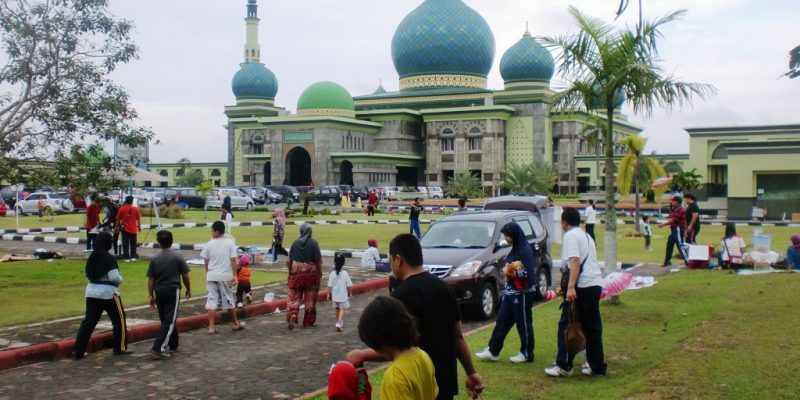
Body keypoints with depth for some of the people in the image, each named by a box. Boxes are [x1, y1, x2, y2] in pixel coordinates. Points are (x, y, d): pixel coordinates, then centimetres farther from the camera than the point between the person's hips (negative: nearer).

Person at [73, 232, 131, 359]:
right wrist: (120, 280, -1)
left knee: (89, 321, 8)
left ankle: (79, 351, 5)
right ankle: (120, 348, 14)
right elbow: (114, 277, -21)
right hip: (108, 293, -6)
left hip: (92, 292, 7)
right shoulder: (109, 258, -16)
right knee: (119, 319, 9)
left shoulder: (92, 257, 5)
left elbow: (87, 273, 15)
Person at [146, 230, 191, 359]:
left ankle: (173, 345, 31)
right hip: (173, 291, -4)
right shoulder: (177, 256, -5)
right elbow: (185, 276, 0)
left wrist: (151, 296, 11)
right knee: (169, 322, -3)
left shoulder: (155, 259, 1)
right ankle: (158, 348, -14)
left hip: (159, 292, 4)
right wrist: (188, 289, 15)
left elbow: (150, 280, 2)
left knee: (165, 320, 18)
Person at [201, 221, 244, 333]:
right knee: (229, 300, 12)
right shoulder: (230, 243, -6)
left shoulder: (209, 244, -3)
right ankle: (236, 324, 26)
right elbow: (233, 260, -9)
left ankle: (211, 327, 1)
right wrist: (234, 275, -4)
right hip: (225, 276, 0)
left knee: (212, 300, 4)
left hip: (212, 276, 0)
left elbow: (206, 261, 6)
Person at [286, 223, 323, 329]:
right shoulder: (314, 243, -7)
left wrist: (290, 273, 14)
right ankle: (308, 321, 15)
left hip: (296, 273, 1)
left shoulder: (295, 243, -2)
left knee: (294, 296, 5)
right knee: (310, 298, 10)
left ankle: (292, 315, -18)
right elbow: (319, 261, -6)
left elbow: (290, 260, 3)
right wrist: (319, 274, 3)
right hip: (311, 273, -1)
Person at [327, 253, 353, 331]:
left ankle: (339, 322, 32)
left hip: (335, 295, 2)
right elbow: (348, 285, -7)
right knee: (342, 309, 3)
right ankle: (339, 323, -15)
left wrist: (329, 294, 6)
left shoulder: (333, 274, -10)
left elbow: (330, 286, -6)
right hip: (343, 295, -2)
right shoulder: (345, 273, -13)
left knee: (337, 308, 19)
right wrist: (350, 293, 7)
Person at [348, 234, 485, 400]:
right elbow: (458, 336, 11)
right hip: (446, 380, 8)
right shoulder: (443, 287, 8)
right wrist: (471, 372, 18)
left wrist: (361, 356, -8)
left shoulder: (403, 295, -16)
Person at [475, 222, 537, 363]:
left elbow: (528, 273, -22)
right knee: (502, 322, 10)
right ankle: (493, 351, 15)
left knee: (523, 324, 2)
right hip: (511, 292, 9)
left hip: (523, 293, -9)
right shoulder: (514, 249, 12)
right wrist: (507, 269, -5)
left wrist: (511, 274, -13)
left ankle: (526, 354, 14)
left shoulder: (525, 250, -16)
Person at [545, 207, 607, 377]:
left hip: (582, 287, -9)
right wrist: (566, 286, 35)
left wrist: (571, 287, -25)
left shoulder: (570, 236, -5)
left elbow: (575, 262, -18)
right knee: (592, 327, 12)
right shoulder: (586, 236, 23)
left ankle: (564, 366, 1)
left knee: (567, 326, -2)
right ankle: (597, 366, 15)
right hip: (596, 284, 9)